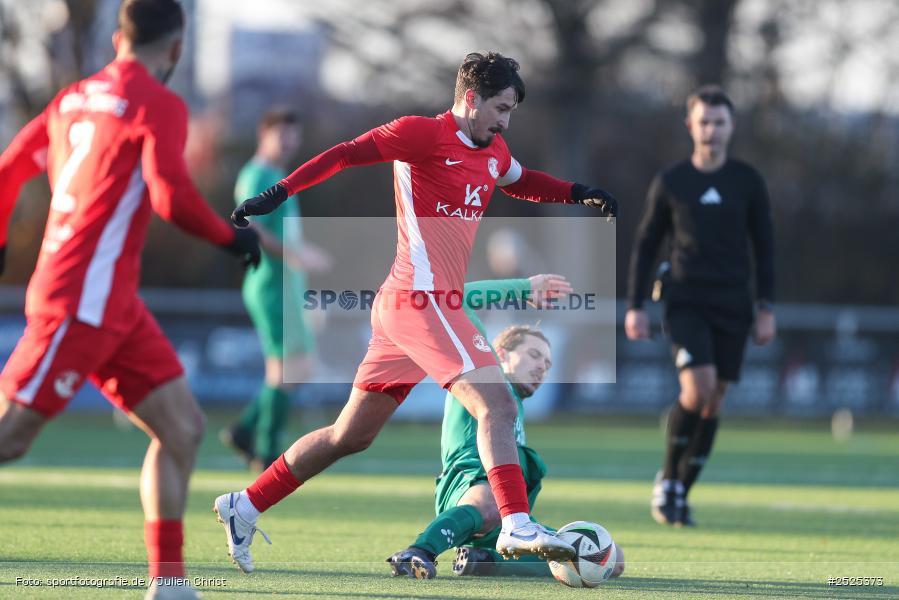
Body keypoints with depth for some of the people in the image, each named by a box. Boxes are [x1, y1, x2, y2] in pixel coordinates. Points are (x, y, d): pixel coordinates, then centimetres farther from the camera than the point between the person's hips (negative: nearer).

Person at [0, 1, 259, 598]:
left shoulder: (74, 98, 16)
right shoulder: (159, 105, -8)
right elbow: (171, 194, -19)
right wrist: (232, 237, -4)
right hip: (83, 299, -9)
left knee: (183, 428, 7)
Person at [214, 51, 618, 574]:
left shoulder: (493, 153, 18)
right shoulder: (424, 134, -9)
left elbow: (519, 181, 39)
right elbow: (347, 154, -12)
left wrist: (578, 194, 25)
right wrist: (279, 193, -20)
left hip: (404, 306, 10)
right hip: (425, 299, -10)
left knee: (351, 436, 13)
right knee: (497, 405, -17)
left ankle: (244, 507, 20)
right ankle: (517, 526, -22)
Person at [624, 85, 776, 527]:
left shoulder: (748, 182, 5)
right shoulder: (669, 183, 2)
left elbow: (764, 246, 9)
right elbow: (645, 245, 8)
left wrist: (766, 308, 2)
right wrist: (634, 305, 2)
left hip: (732, 307, 2)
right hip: (686, 303, -2)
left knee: (714, 402, 2)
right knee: (698, 387, -20)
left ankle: (681, 492, 15)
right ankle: (667, 477, -1)